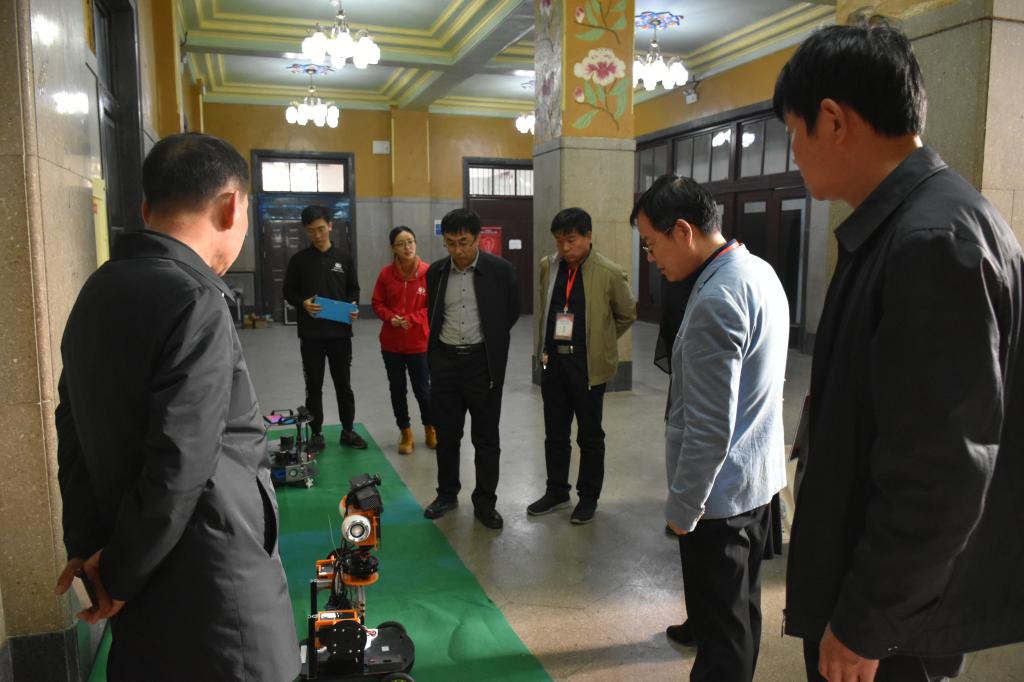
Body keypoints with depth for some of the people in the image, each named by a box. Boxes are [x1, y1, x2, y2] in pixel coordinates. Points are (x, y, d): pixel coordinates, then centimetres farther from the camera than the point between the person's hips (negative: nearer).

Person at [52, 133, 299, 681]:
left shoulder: (98, 292, 5)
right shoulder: (195, 302, -23)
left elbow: (76, 434, 8)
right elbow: (179, 465, -24)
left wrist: (86, 548, 9)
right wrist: (120, 578, -10)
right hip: (213, 588, -8)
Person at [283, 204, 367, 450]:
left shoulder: (344, 257, 5)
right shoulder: (298, 260, 1)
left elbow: (353, 289, 10)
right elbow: (288, 292, 5)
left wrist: (353, 306, -10)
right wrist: (303, 303, -15)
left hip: (340, 332, 1)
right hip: (310, 334, -1)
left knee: (344, 384, 10)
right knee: (314, 387, 7)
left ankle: (348, 430, 23)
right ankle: (316, 434, 19)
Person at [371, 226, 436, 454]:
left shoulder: (428, 272, -11)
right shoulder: (386, 273, -5)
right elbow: (377, 303, 4)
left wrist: (411, 319, -16)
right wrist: (391, 318, -14)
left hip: (419, 342, -2)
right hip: (391, 343, 2)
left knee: (422, 388, 6)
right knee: (397, 389, 11)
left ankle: (430, 429, 32)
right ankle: (406, 433, 28)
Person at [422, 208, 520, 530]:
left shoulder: (500, 270, -9)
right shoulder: (436, 271, 2)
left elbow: (511, 313, 4)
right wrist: (436, 352, 13)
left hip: (483, 363, -3)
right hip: (445, 361, 3)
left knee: (486, 438, 6)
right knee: (446, 435, 13)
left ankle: (485, 503, 20)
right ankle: (447, 494, 30)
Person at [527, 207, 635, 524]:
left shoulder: (609, 273, -9)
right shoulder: (546, 266, 2)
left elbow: (627, 314, 4)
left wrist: (600, 342, 8)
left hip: (588, 364, -4)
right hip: (552, 361, 4)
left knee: (589, 435, 9)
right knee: (555, 432, 14)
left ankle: (588, 497, 23)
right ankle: (556, 491, 29)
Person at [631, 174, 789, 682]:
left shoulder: (716, 301, -25)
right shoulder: (760, 271, 6)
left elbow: (709, 428, -25)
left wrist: (681, 507, -13)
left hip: (721, 490, -10)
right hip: (759, 476, 10)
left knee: (721, 626, 6)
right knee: (742, 606, 24)